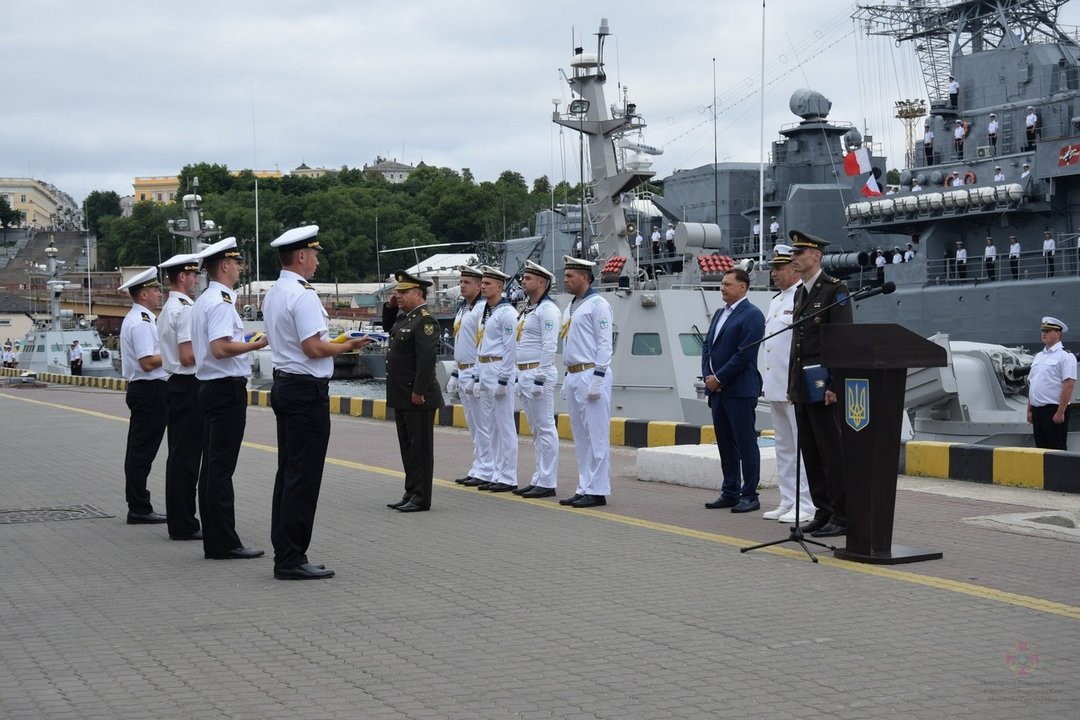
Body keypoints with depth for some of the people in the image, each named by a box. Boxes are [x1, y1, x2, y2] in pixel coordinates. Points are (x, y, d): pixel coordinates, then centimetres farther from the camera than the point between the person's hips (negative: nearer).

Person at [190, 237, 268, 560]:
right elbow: (220, 347, -26)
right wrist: (255, 345, -16)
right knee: (222, 468, -8)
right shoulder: (221, 302, -14)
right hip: (227, 388, -10)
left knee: (212, 466, 11)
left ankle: (213, 540, 16)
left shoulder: (203, 300, 17)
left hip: (210, 386, 10)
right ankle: (224, 543, -5)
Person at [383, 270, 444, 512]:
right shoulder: (405, 317, 13)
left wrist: (418, 392, -24)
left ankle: (421, 499, 2)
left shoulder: (425, 321, -16)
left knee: (420, 447, -3)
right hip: (401, 397, 10)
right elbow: (387, 327, 35)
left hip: (417, 398, -10)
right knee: (407, 446, 14)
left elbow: (427, 359, -23)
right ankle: (411, 493, 22)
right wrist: (390, 306, 17)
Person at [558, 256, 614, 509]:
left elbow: (604, 344, -14)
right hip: (573, 376, 10)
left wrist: (597, 379, -19)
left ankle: (597, 491, -5)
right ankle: (585, 488, 15)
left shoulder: (598, 305, -8)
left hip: (591, 375, -9)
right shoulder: (570, 308, 19)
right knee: (580, 437, 11)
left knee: (596, 435, -7)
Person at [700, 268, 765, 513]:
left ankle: (750, 496, 0)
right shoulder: (720, 313, 18)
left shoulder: (752, 315, -9)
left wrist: (719, 378, -14)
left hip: (740, 390, -8)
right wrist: (707, 376, 2)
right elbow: (707, 345, 17)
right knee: (725, 443, 12)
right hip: (717, 390, 8)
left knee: (746, 443, -4)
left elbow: (745, 354, -16)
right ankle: (730, 492, 19)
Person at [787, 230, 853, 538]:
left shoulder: (835, 290, -9)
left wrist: (834, 385, -19)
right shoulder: (800, 293, 17)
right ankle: (824, 512, 17)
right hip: (802, 387, 9)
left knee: (833, 452, -6)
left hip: (823, 387, -9)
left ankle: (842, 516, -1)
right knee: (810, 452, 10)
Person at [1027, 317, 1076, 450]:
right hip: (1037, 411, 7)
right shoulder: (1039, 356, 17)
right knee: (1040, 448, 9)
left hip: (1054, 410, -7)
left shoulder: (1065, 356, -7)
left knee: (1056, 449, -5)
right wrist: (1029, 410, 16)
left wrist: (1060, 412, -19)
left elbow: (1069, 385, -14)